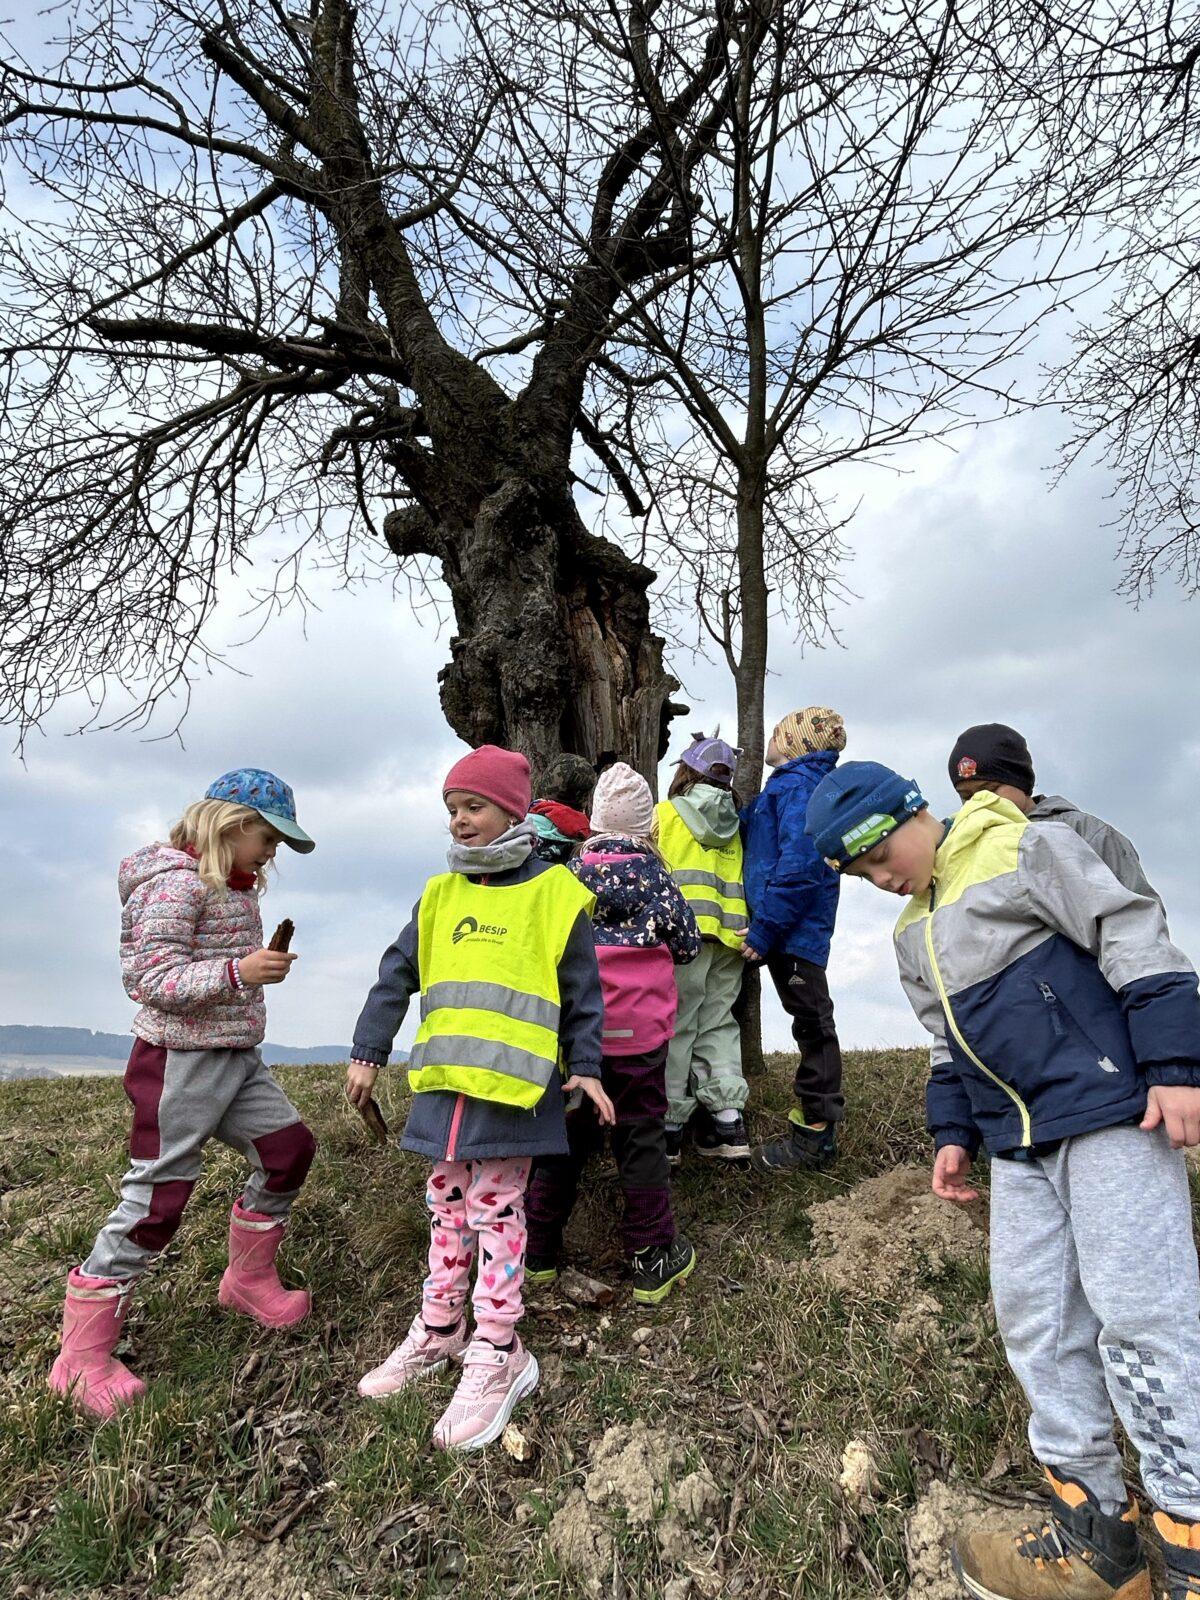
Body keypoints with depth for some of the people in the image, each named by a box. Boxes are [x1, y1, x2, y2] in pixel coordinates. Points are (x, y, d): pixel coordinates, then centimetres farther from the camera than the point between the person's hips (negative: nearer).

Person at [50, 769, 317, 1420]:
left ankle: (249, 1279, 30)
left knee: (289, 1148, 10)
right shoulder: (177, 881, -18)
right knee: (157, 1197, -3)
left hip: (237, 1058, 9)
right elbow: (154, 980, -25)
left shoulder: (235, 888, 10)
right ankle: (83, 1355, 14)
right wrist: (240, 972, -34)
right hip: (179, 1059, -9)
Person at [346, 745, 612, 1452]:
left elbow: (582, 994, 1)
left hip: (514, 1084, -5)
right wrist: (369, 1052, 13)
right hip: (446, 1080, 5)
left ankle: (498, 1355, 15)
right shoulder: (441, 895, 8)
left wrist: (585, 1068, -3)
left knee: (495, 1209, 1)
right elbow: (397, 977, 13)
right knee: (448, 1205, 17)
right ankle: (440, 1330, 33)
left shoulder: (555, 894, -5)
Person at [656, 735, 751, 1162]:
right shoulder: (735, 824, 13)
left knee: (676, 1026, 1)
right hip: (730, 937, 5)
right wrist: (753, 934, 17)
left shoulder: (665, 814, 0)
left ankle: (669, 1127, 5)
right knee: (718, 1023, 13)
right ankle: (728, 1119, 8)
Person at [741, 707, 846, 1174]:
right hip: (790, 932, 10)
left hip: (795, 931, -10)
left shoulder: (797, 785, -15)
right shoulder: (789, 785, 17)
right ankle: (810, 1122, 26)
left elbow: (799, 864, -25)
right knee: (811, 1027, 15)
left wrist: (764, 929, -23)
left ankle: (814, 1137, 8)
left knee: (813, 1026, -1)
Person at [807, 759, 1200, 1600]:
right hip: (1021, 1143, 8)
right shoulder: (914, 936, 16)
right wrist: (954, 1131, 14)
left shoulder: (1024, 850, -7)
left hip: (1112, 1111, -7)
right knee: (1035, 1318, 6)